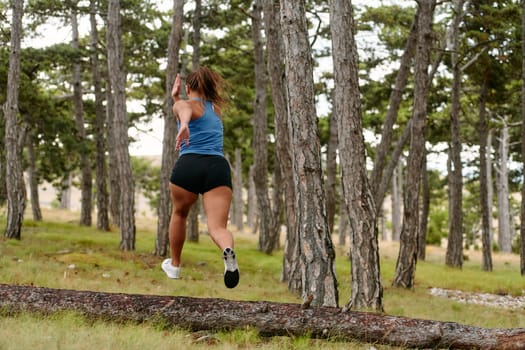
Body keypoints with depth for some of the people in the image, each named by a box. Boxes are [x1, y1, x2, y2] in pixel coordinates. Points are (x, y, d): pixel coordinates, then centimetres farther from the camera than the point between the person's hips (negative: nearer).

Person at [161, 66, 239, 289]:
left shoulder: (184, 104, 9)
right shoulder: (215, 108, 28)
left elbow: (185, 110, -18)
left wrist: (183, 126, -38)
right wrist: (175, 97, 49)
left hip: (189, 164, -3)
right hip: (219, 166, 3)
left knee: (179, 213, 26)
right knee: (217, 226, -10)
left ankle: (174, 265, 40)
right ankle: (228, 250, -46)